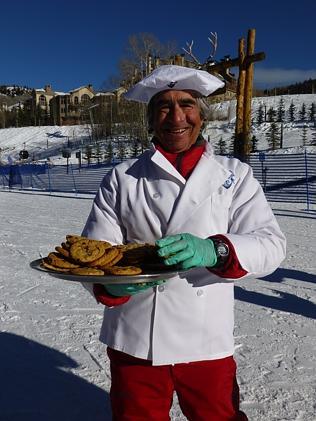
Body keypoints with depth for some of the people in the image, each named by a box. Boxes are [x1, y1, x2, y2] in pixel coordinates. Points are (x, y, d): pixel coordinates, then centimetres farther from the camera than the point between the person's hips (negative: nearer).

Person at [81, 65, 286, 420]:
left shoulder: (234, 174, 1)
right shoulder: (121, 178, 0)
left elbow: (271, 244, -9)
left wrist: (214, 251, -29)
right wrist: (111, 283, -27)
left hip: (207, 342, 1)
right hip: (133, 341, 1)